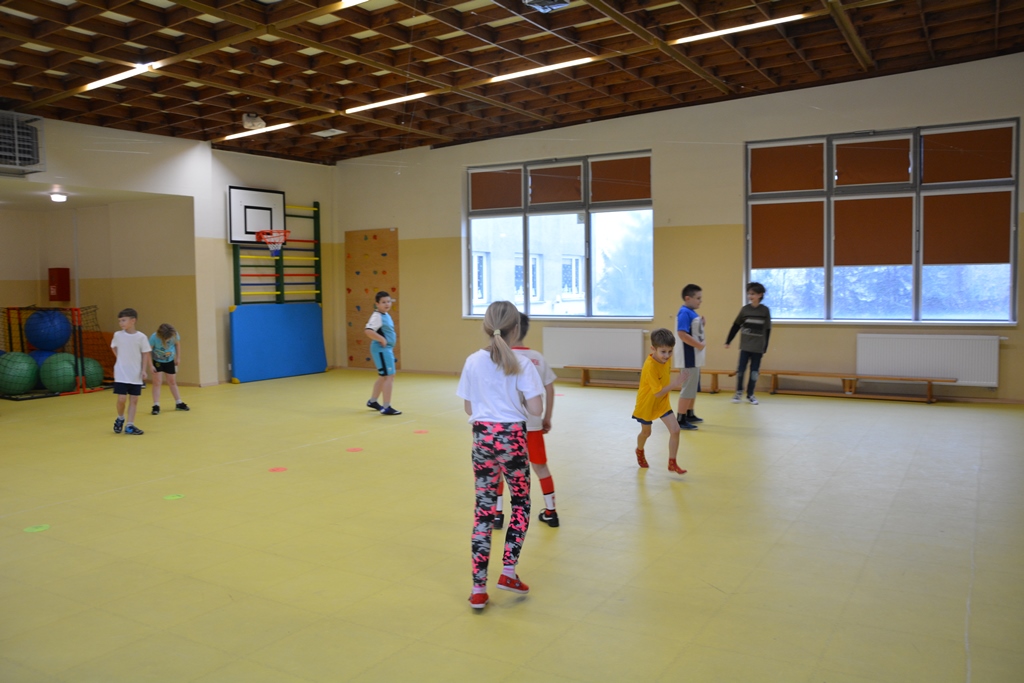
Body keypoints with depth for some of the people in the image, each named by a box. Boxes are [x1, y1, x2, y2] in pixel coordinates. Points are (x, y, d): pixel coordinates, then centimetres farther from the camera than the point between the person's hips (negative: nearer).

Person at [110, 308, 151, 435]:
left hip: (136, 375, 0)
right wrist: (121, 359, 6)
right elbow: (114, 347, 15)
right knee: (121, 399, -6)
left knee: (134, 399, 3)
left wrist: (143, 370, -6)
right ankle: (120, 419, 21)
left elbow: (145, 354, -1)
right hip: (121, 374, 0)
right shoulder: (118, 335, -3)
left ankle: (130, 425, 11)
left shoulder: (141, 337, -7)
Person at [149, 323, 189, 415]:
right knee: (157, 382, -7)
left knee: (172, 381, 12)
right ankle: (156, 405, -3)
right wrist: (151, 365, -23)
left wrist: (178, 358, 0)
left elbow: (177, 344, -2)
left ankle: (179, 403, 22)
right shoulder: (154, 337, -30)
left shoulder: (174, 334, -22)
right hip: (157, 361, -3)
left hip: (170, 361, 3)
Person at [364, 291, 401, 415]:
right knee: (389, 376, -11)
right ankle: (386, 407, -7)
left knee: (384, 377, 21)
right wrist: (382, 339, -26)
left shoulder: (386, 315, 12)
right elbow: (368, 330, -30)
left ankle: (372, 401, 37)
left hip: (387, 349, 11)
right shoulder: (377, 316, -17)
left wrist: (392, 337, 13)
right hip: (381, 349, -11)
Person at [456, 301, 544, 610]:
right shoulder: (522, 364, -10)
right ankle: (508, 571, 14)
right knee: (521, 502, 18)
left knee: (483, 508, 9)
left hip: (482, 437, 3)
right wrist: (518, 401, 6)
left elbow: (469, 408, 4)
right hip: (512, 438, -3)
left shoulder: (473, 362, -1)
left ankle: (478, 588, 10)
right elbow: (535, 409, -14)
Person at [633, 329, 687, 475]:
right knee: (646, 432, 18)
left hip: (662, 403, 5)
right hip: (647, 404, -5)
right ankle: (640, 451, 50)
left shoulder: (665, 359, -12)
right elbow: (658, 393, -35)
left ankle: (672, 463, 4)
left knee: (675, 429, -9)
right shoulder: (650, 367, -34)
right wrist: (676, 384, -42)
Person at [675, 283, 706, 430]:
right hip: (689, 358, -10)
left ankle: (690, 414, 32)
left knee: (694, 387, 19)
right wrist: (699, 345, -20)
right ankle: (680, 419, 1)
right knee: (688, 388, -5)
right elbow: (682, 334, -27)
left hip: (695, 358, 10)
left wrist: (701, 324, 4)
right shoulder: (684, 313, -18)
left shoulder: (692, 313, 12)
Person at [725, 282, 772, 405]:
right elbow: (736, 326, 5)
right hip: (745, 346, 0)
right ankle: (739, 392, 18)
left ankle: (750, 395, 18)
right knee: (741, 370, -1)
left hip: (758, 347, 0)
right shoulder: (745, 309, -2)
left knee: (754, 372, 5)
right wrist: (728, 341, 6)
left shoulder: (765, 310, -3)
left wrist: (765, 347, 4)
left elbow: (767, 330, 3)